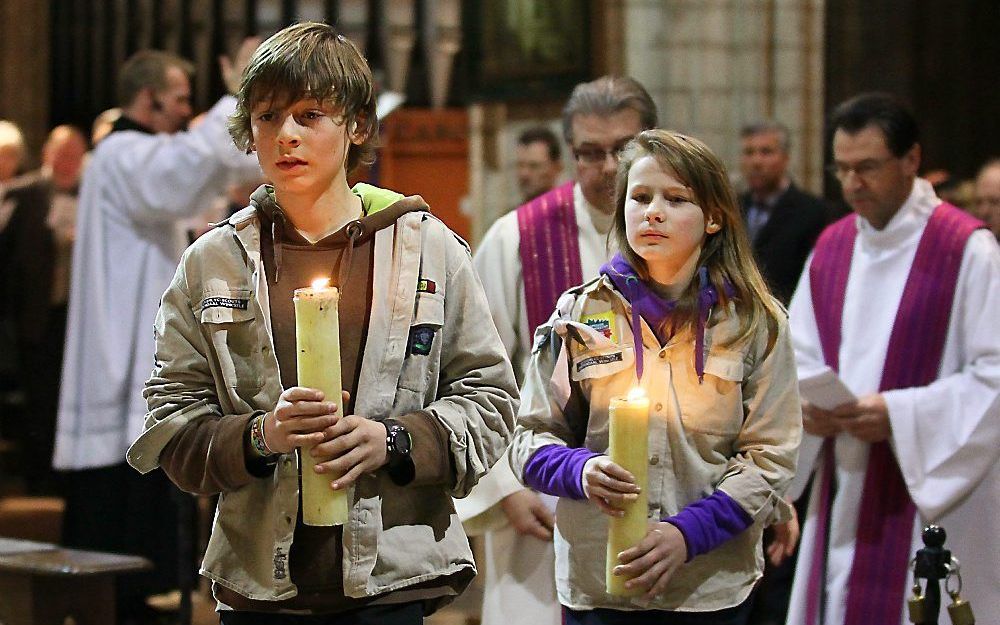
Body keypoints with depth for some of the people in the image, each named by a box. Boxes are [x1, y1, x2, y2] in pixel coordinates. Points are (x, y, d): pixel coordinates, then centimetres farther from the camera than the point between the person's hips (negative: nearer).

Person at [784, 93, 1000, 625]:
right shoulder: (831, 248, 11)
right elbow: (798, 358, 14)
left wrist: (898, 413, -20)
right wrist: (807, 405, -8)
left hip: (930, 493, -6)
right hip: (842, 493, 6)